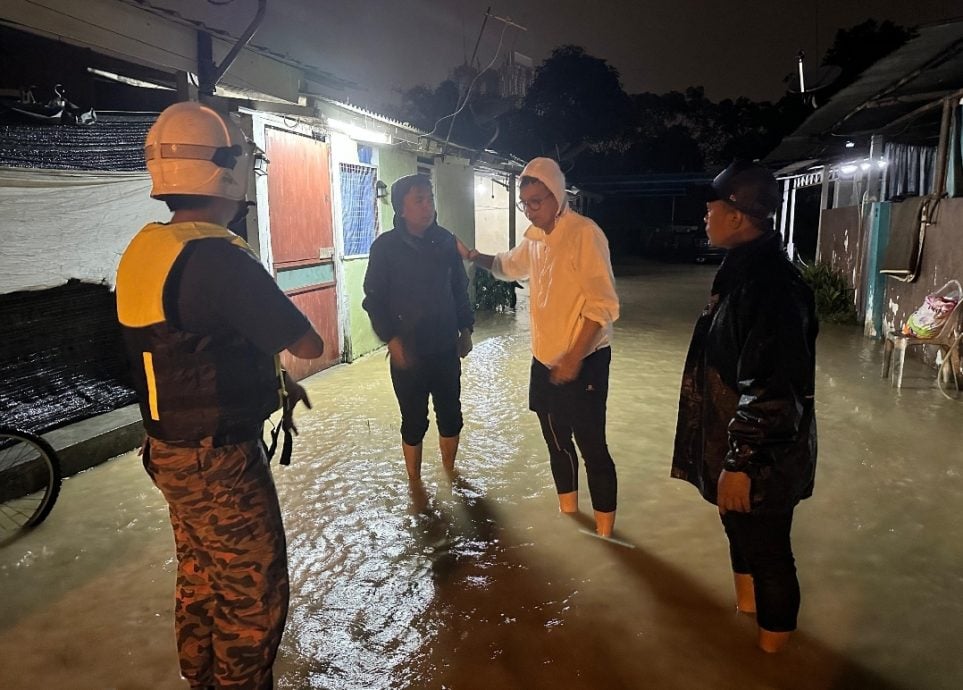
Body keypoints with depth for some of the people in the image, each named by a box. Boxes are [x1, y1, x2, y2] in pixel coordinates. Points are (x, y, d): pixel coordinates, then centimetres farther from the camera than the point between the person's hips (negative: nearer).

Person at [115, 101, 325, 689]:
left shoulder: (142, 250, 4)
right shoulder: (219, 257, -25)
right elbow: (308, 346, -19)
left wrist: (275, 382, 14)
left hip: (171, 451, 9)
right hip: (221, 460, -9)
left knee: (200, 581, 24)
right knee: (253, 593, 8)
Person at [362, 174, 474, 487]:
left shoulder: (446, 241, 2)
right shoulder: (385, 246, -9)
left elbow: (459, 288, 12)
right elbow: (374, 299, -7)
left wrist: (465, 329, 10)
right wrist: (391, 339, -14)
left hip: (446, 348, 3)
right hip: (408, 352, -3)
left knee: (451, 415, 12)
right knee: (414, 421, 6)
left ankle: (449, 471, 35)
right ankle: (415, 483, 26)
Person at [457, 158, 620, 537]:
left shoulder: (584, 234, -16)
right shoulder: (535, 237, 8)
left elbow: (602, 304, -20)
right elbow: (508, 265, 29)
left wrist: (573, 359, -24)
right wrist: (473, 255, 10)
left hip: (584, 360, -8)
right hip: (544, 359, 8)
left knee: (591, 446, 0)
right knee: (556, 441, 19)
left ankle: (604, 534, 15)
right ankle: (568, 513, 37)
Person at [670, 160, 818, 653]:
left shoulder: (771, 283, -27)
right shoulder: (741, 269, 4)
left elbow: (771, 389, -29)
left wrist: (741, 462, -24)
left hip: (761, 457, -10)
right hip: (737, 443, 10)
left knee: (766, 552, 10)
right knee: (741, 537, 27)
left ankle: (772, 652, 32)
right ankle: (746, 610, 50)